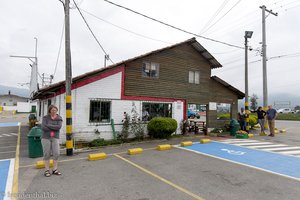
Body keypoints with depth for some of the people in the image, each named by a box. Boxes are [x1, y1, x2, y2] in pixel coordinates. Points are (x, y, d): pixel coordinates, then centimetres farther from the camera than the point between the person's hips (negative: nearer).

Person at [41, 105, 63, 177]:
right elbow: (43, 128, -15)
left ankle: (55, 170, 10)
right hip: (46, 137, -2)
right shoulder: (45, 117, -3)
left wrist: (48, 126, -18)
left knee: (56, 154, -3)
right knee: (47, 154, 1)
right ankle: (47, 171, 12)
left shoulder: (59, 118, 0)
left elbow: (59, 127, -17)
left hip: (55, 138, 2)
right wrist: (54, 128, -14)